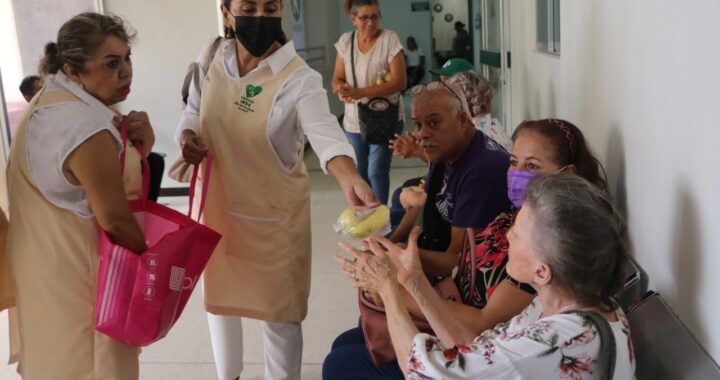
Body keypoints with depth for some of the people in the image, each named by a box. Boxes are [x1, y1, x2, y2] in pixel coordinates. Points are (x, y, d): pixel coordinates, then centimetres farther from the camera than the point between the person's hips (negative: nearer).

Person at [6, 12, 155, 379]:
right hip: (77, 277, -9)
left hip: (45, 261, 9)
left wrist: (137, 142, -13)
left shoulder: (48, 102, 4)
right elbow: (114, 218, -24)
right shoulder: (87, 127, -27)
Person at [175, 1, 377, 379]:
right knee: (219, 297, 24)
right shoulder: (209, 60, -5)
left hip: (273, 216, -5)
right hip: (217, 205, 5)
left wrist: (350, 180, -56)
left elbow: (324, 130, -36)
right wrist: (187, 136, -16)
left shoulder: (299, 78, -21)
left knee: (279, 312, 7)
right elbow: (193, 110, 8)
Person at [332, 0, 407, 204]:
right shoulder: (345, 41, 1)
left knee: (377, 171, -9)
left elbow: (399, 81, -17)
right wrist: (342, 89, -22)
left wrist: (361, 92, -26)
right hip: (354, 120, 4)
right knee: (360, 173, 13)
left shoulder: (390, 39, -12)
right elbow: (337, 79, 3)